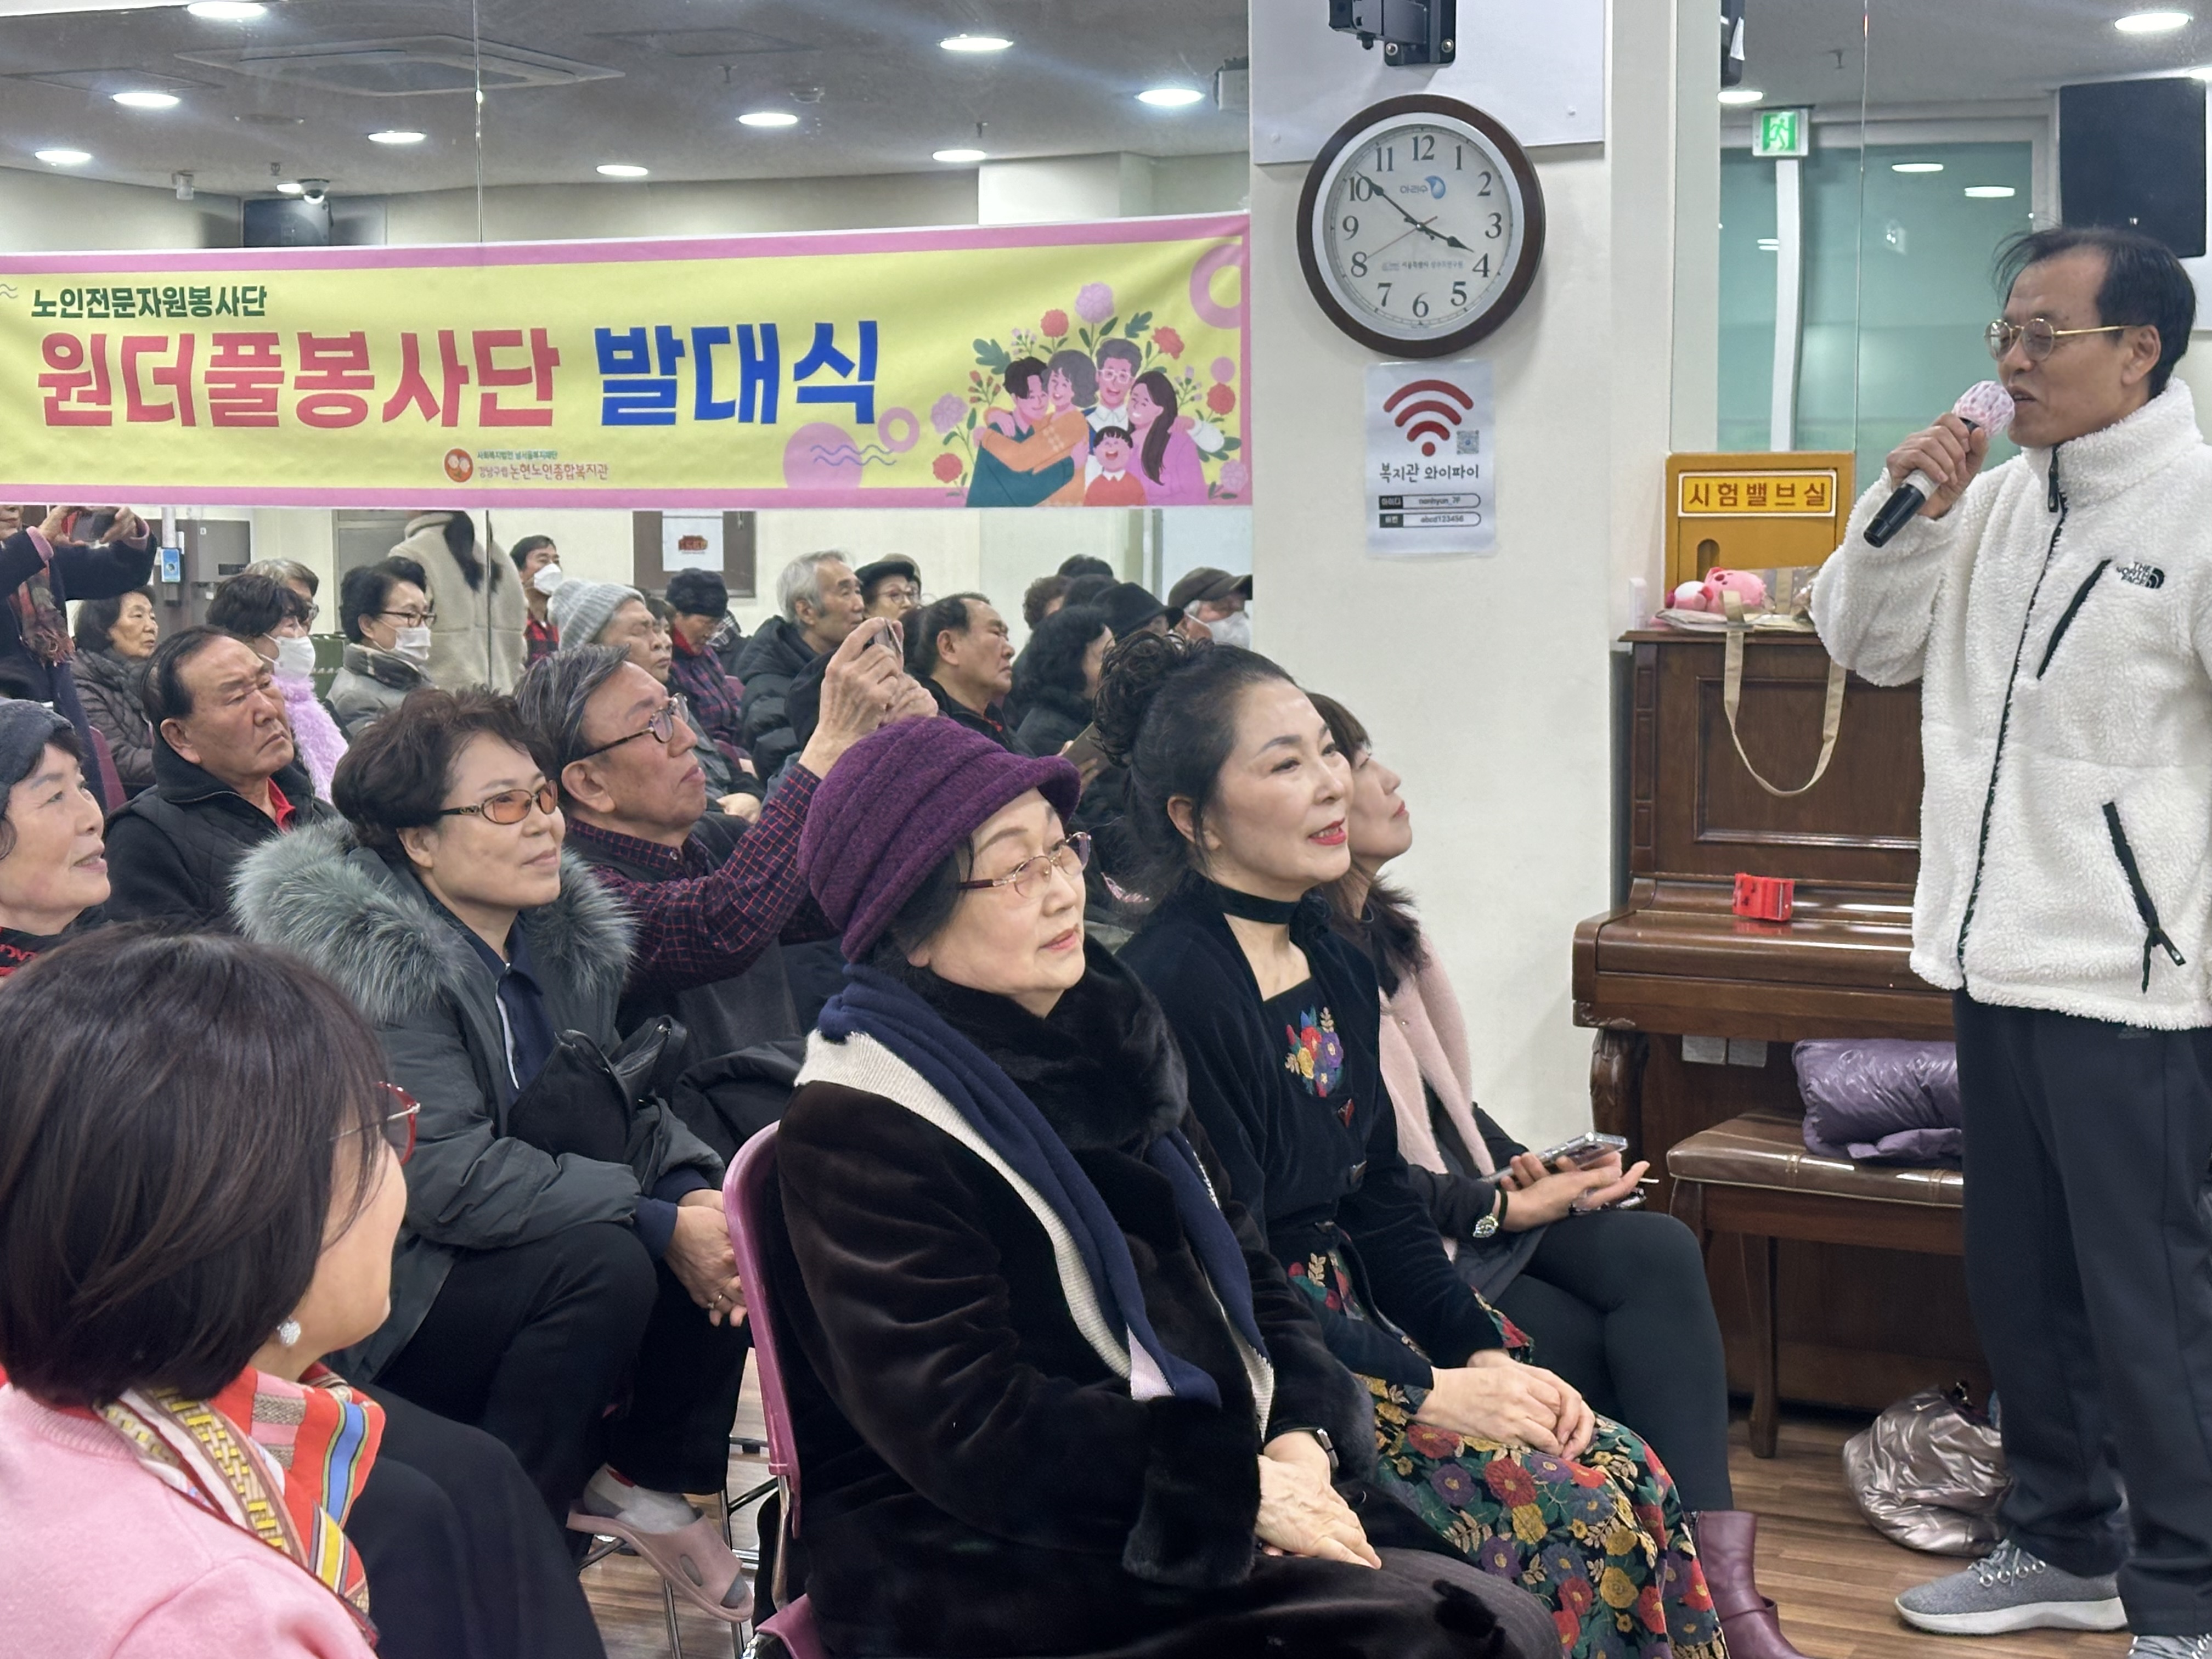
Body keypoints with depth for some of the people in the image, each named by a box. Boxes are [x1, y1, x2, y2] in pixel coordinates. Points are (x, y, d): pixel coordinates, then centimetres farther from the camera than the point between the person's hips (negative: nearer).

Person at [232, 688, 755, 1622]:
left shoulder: (561, 931, 3)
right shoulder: (374, 956, -21)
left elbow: (620, 1096, 6)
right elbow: (446, 1173, -28)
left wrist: (692, 1190, -17)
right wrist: (659, 1224, -30)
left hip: (520, 1249, 8)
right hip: (381, 1311, -7)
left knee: (729, 1220, -11)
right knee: (604, 1261, -30)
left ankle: (649, 1475, 5)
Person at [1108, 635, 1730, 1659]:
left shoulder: (1336, 967, 10)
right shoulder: (1174, 984, -18)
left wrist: (1485, 1352, -1)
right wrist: (1432, 1390, -18)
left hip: (1362, 1322, 8)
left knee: (1630, 1481, -7)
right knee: (1568, 1511, -19)